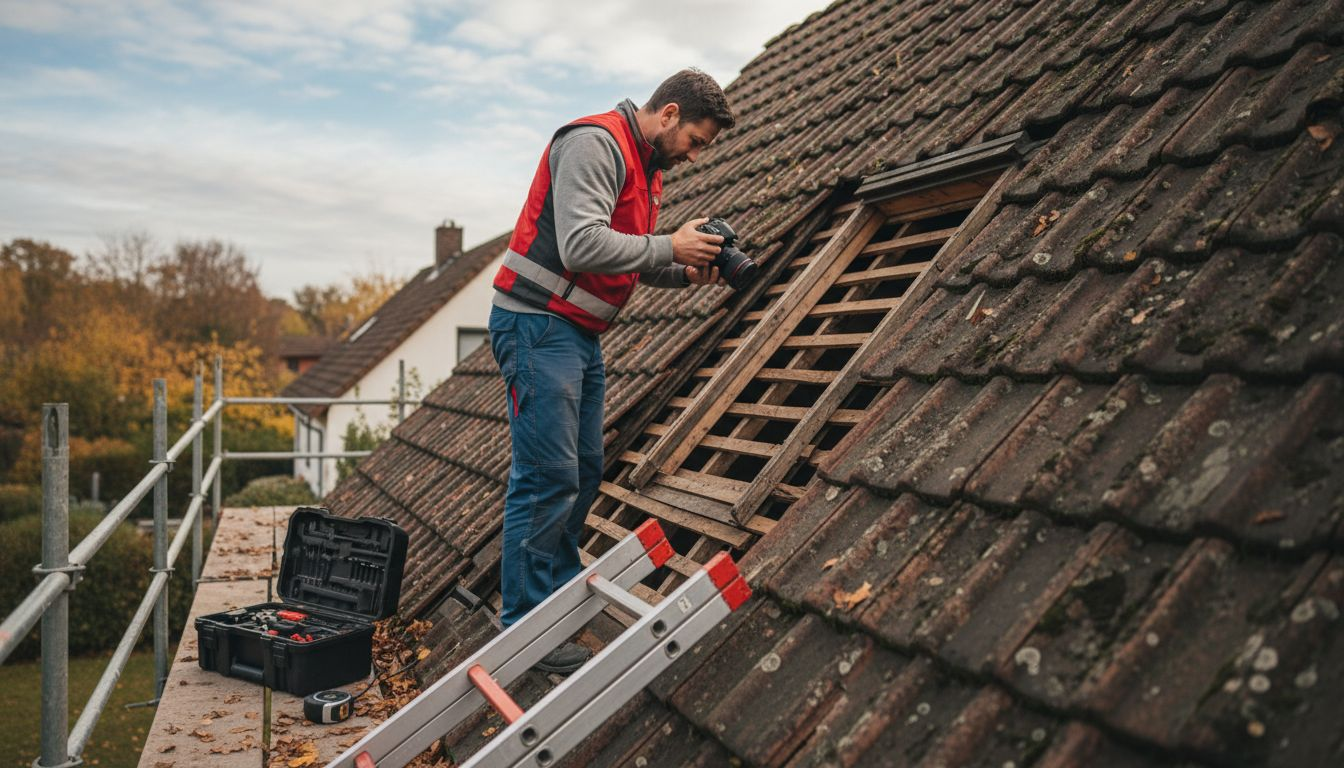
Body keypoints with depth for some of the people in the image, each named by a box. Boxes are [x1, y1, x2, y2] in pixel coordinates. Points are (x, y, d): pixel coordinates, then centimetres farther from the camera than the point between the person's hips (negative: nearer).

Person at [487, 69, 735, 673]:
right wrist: (670, 247, -16)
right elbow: (581, 244, -25)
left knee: (584, 472, 13)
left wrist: (686, 273, 3)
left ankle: (562, 596, 27)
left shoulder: (648, 167, 18)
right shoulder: (595, 143, -14)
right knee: (547, 478, -10)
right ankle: (523, 629, -1)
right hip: (538, 324, -10)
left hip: (581, 335, 10)